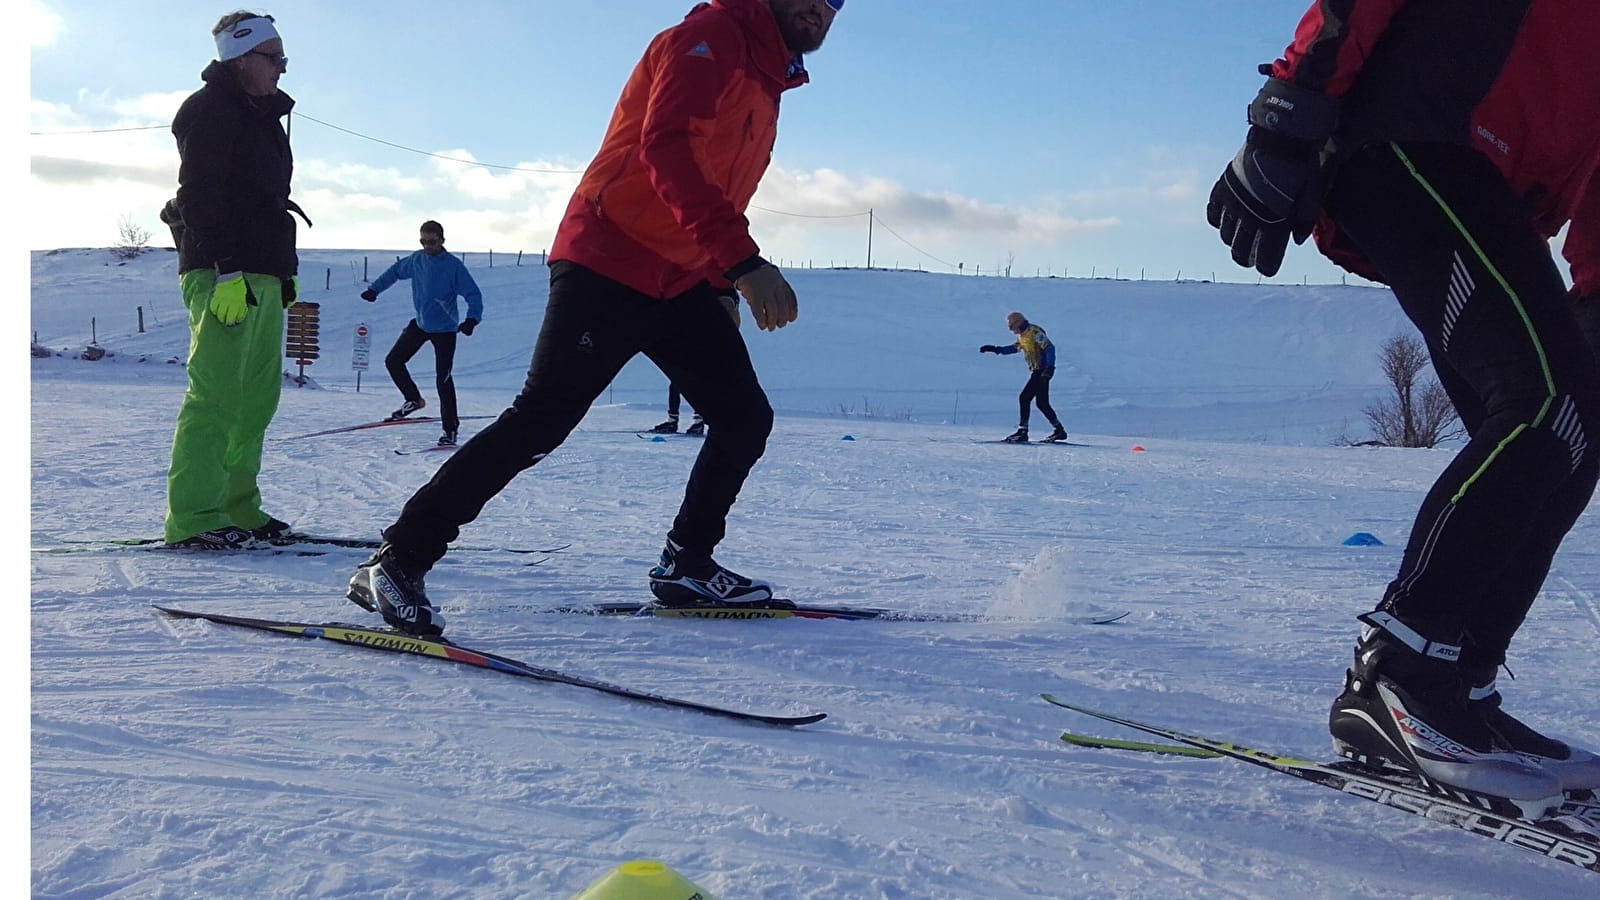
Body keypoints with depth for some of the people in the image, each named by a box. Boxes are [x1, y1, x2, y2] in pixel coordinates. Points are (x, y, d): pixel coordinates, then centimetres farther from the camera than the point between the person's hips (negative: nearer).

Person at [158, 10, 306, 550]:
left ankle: (236, 507, 12)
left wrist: (285, 271, 21)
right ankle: (192, 518, -13)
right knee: (216, 393, -13)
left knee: (258, 394, 7)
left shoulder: (262, 116, 23)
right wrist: (226, 271, -22)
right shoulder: (211, 110, -5)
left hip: (261, 276, 10)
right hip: (221, 275, -10)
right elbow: (199, 196, -15)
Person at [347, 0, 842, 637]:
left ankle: (686, 567, 17)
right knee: (540, 422, -15)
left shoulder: (765, 80, 20)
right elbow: (667, 148, -25)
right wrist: (745, 260, -32)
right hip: (610, 263, -9)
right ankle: (395, 563, -8)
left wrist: (726, 282, 17)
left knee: (745, 417, 6)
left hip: (680, 281, 10)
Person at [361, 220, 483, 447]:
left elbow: (473, 294, -18)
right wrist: (374, 288, 14)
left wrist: (472, 318, -33)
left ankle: (450, 428, 1)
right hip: (420, 324, 6)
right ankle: (413, 400, 27)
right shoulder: (416, 260, 0)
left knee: (443, 378, -8)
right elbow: (396, 271, 19)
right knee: (393, 361, 6)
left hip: (445, 329, -6)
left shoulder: (454, 265, -16)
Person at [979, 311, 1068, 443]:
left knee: (1024, 398, -11)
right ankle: (1058, 429, 18)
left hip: (1042, 371, -10)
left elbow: (1050, 347, -21)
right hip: (1036, 372, 10)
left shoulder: (1034, 332, -15)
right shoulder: (1023, 335, 15)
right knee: (1042, 402, 12)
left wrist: (1050, 367, -29)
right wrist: (996, 349, 19)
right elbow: (1015, 347, 29)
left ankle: (1022, 431, -11)